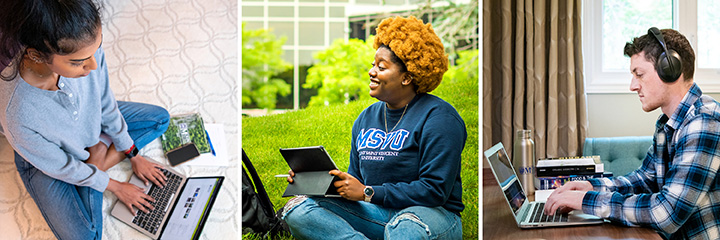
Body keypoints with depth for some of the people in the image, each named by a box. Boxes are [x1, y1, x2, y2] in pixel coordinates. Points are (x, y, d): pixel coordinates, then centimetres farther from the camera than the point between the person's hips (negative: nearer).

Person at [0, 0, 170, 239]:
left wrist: (133, 156, 0)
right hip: (46, 160, -4)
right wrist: (115, 187, -11)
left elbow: (106, 105, -11)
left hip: (90, 124, 5)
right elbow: (61, 167, -24)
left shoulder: (86, 49, -33)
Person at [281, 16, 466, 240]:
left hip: (430, 213, -6)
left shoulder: (438, 117, -8)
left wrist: (367, 193, -18)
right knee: (297, 209, -15)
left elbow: (435, 191, -16)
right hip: (377, 215, 6)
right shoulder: (366, 118, 14)